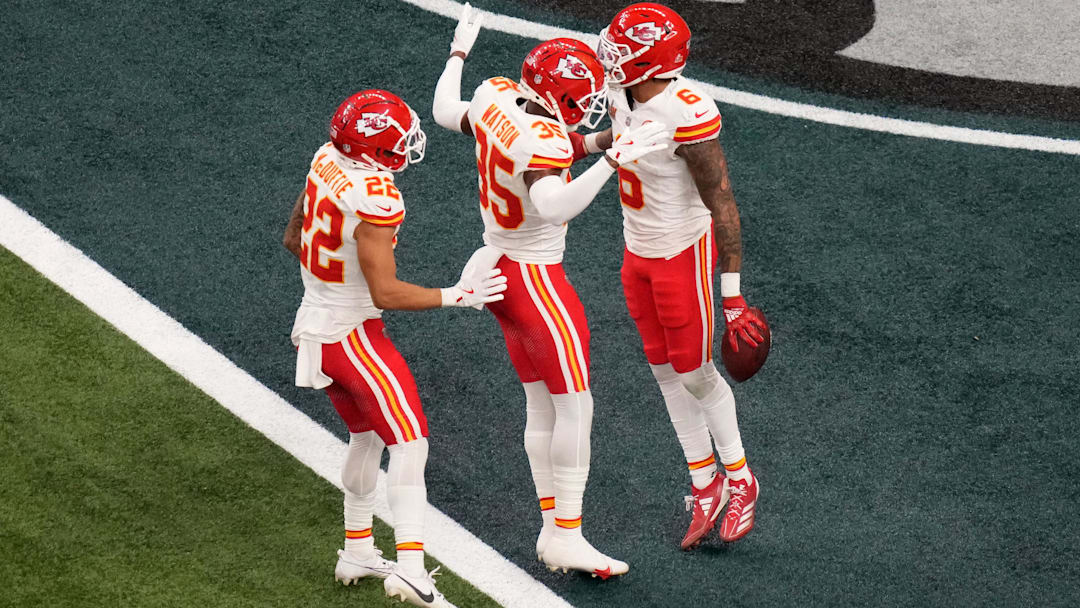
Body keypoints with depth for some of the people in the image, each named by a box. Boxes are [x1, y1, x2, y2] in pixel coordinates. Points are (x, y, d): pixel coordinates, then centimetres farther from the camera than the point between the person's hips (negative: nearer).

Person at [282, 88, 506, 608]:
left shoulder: (326, 161, 0)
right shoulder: (375, 198, -26)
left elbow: (293, 239, 15)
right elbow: (385, 294, -23)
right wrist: (457, 296, -15)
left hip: (315, 326, 9)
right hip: (352, 336, -9)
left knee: (367, 436, 24)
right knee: (409, 442, -9)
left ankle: (357, 551, 32)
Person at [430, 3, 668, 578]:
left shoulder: (493, 96, -5)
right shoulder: (543, 140, -29)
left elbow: (445, 113, 18)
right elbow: (550, 205, -47)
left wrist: (459, 52, 33)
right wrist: (613, 159, -49)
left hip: (498, 267, 9)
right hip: (535, 281, -9)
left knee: (541, 404, 15)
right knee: (575, 407, -2)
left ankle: (552, 530, 19)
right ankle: (567, 536, 0)